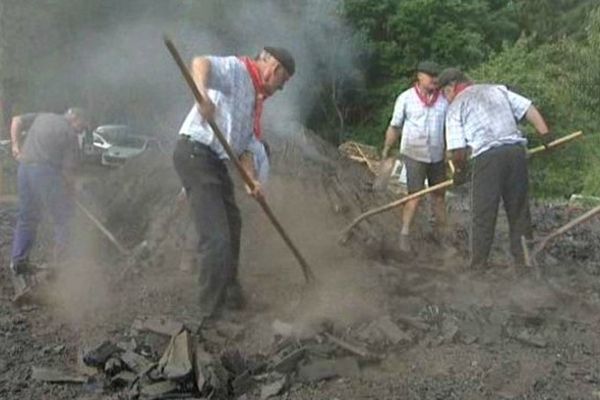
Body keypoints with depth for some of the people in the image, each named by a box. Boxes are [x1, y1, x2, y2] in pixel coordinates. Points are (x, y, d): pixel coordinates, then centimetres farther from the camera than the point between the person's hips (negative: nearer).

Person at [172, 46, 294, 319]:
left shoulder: (256, 101, 21)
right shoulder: (236, 69, -5)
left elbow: (246, 146, 16)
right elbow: (200, 63, -26)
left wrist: (252, 180, -1)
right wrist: (203, 95, -46)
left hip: (217, 163, 10)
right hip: (195, 153, -10)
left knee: (231, 227, 21)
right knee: (215, 238, -13)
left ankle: (231, 296, 38)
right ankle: (211, 312, -4)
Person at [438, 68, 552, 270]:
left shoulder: (456, 106, 9)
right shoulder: (498, 89, 22)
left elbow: (458, 148, 3)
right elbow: (528, 108, 12)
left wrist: (460, 170, 18)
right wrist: (545, 134, 9)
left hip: (487, 156, -4)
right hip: (516, 150, 5)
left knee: (483, 215, 3)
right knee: (519, 211, 13)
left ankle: (479, 265, 6)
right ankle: (523, 261, 19)